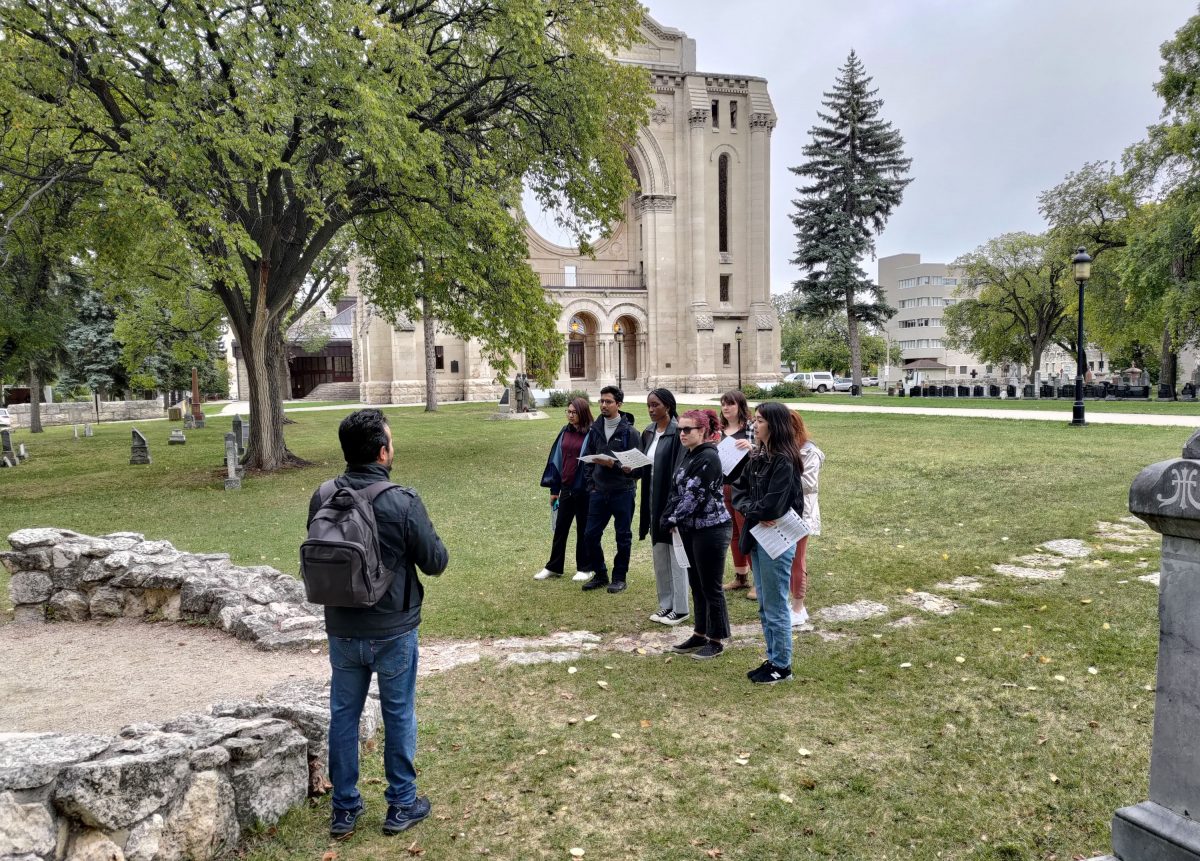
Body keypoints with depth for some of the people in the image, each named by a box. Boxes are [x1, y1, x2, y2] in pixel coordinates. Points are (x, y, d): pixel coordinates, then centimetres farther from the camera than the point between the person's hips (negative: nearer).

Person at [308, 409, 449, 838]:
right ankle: (401, 806, 26)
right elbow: (436, 561, -11)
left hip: (341, 630, 4)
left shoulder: (322, 498, -7)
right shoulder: (403, 501, -21)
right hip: (393, 631, -3)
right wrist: (419, 545, 9)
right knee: (398, 716, 13)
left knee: (343, 715, 17)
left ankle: (344, 808, 29)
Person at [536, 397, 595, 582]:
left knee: (583, 529, 7)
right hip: (566, 489, 5)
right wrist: (554, 489, 11)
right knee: (560, 528, 12)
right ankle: (553, 567, 23)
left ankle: (584, 568, 21)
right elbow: (556, 460, 11)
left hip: (584, 490, -5)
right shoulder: (565, 432, 6)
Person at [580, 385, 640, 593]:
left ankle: (619, 577, 20)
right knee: (591, 535, 6)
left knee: (623, 537, 6)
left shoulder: (629, 431, -8)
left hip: (622, 492, -5)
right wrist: (590, 483, 6)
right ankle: (600, 574, 23)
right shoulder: (595, 429, 7)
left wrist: (614, 464, -23)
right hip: (598, 492, 5)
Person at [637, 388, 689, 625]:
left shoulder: (678, 432, -13)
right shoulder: (648, 432, 10)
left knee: (676, 555, 1)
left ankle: (680, 608, 11)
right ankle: (666, 604, 24)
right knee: (659, 555, 13)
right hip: (653, 501, 7)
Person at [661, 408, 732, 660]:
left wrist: (673, 519, -12)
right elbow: (677, 491, 13)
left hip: (711, 528, -9)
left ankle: (716, 641, 14)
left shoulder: (708, 457, -17)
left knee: (711, 587, 2)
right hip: (691, 529, 9)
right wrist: (668, 518, 1)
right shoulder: (689, 455, 11)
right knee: (696, 584, 16)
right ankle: (700, 634, 28)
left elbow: (695, 495, -20)